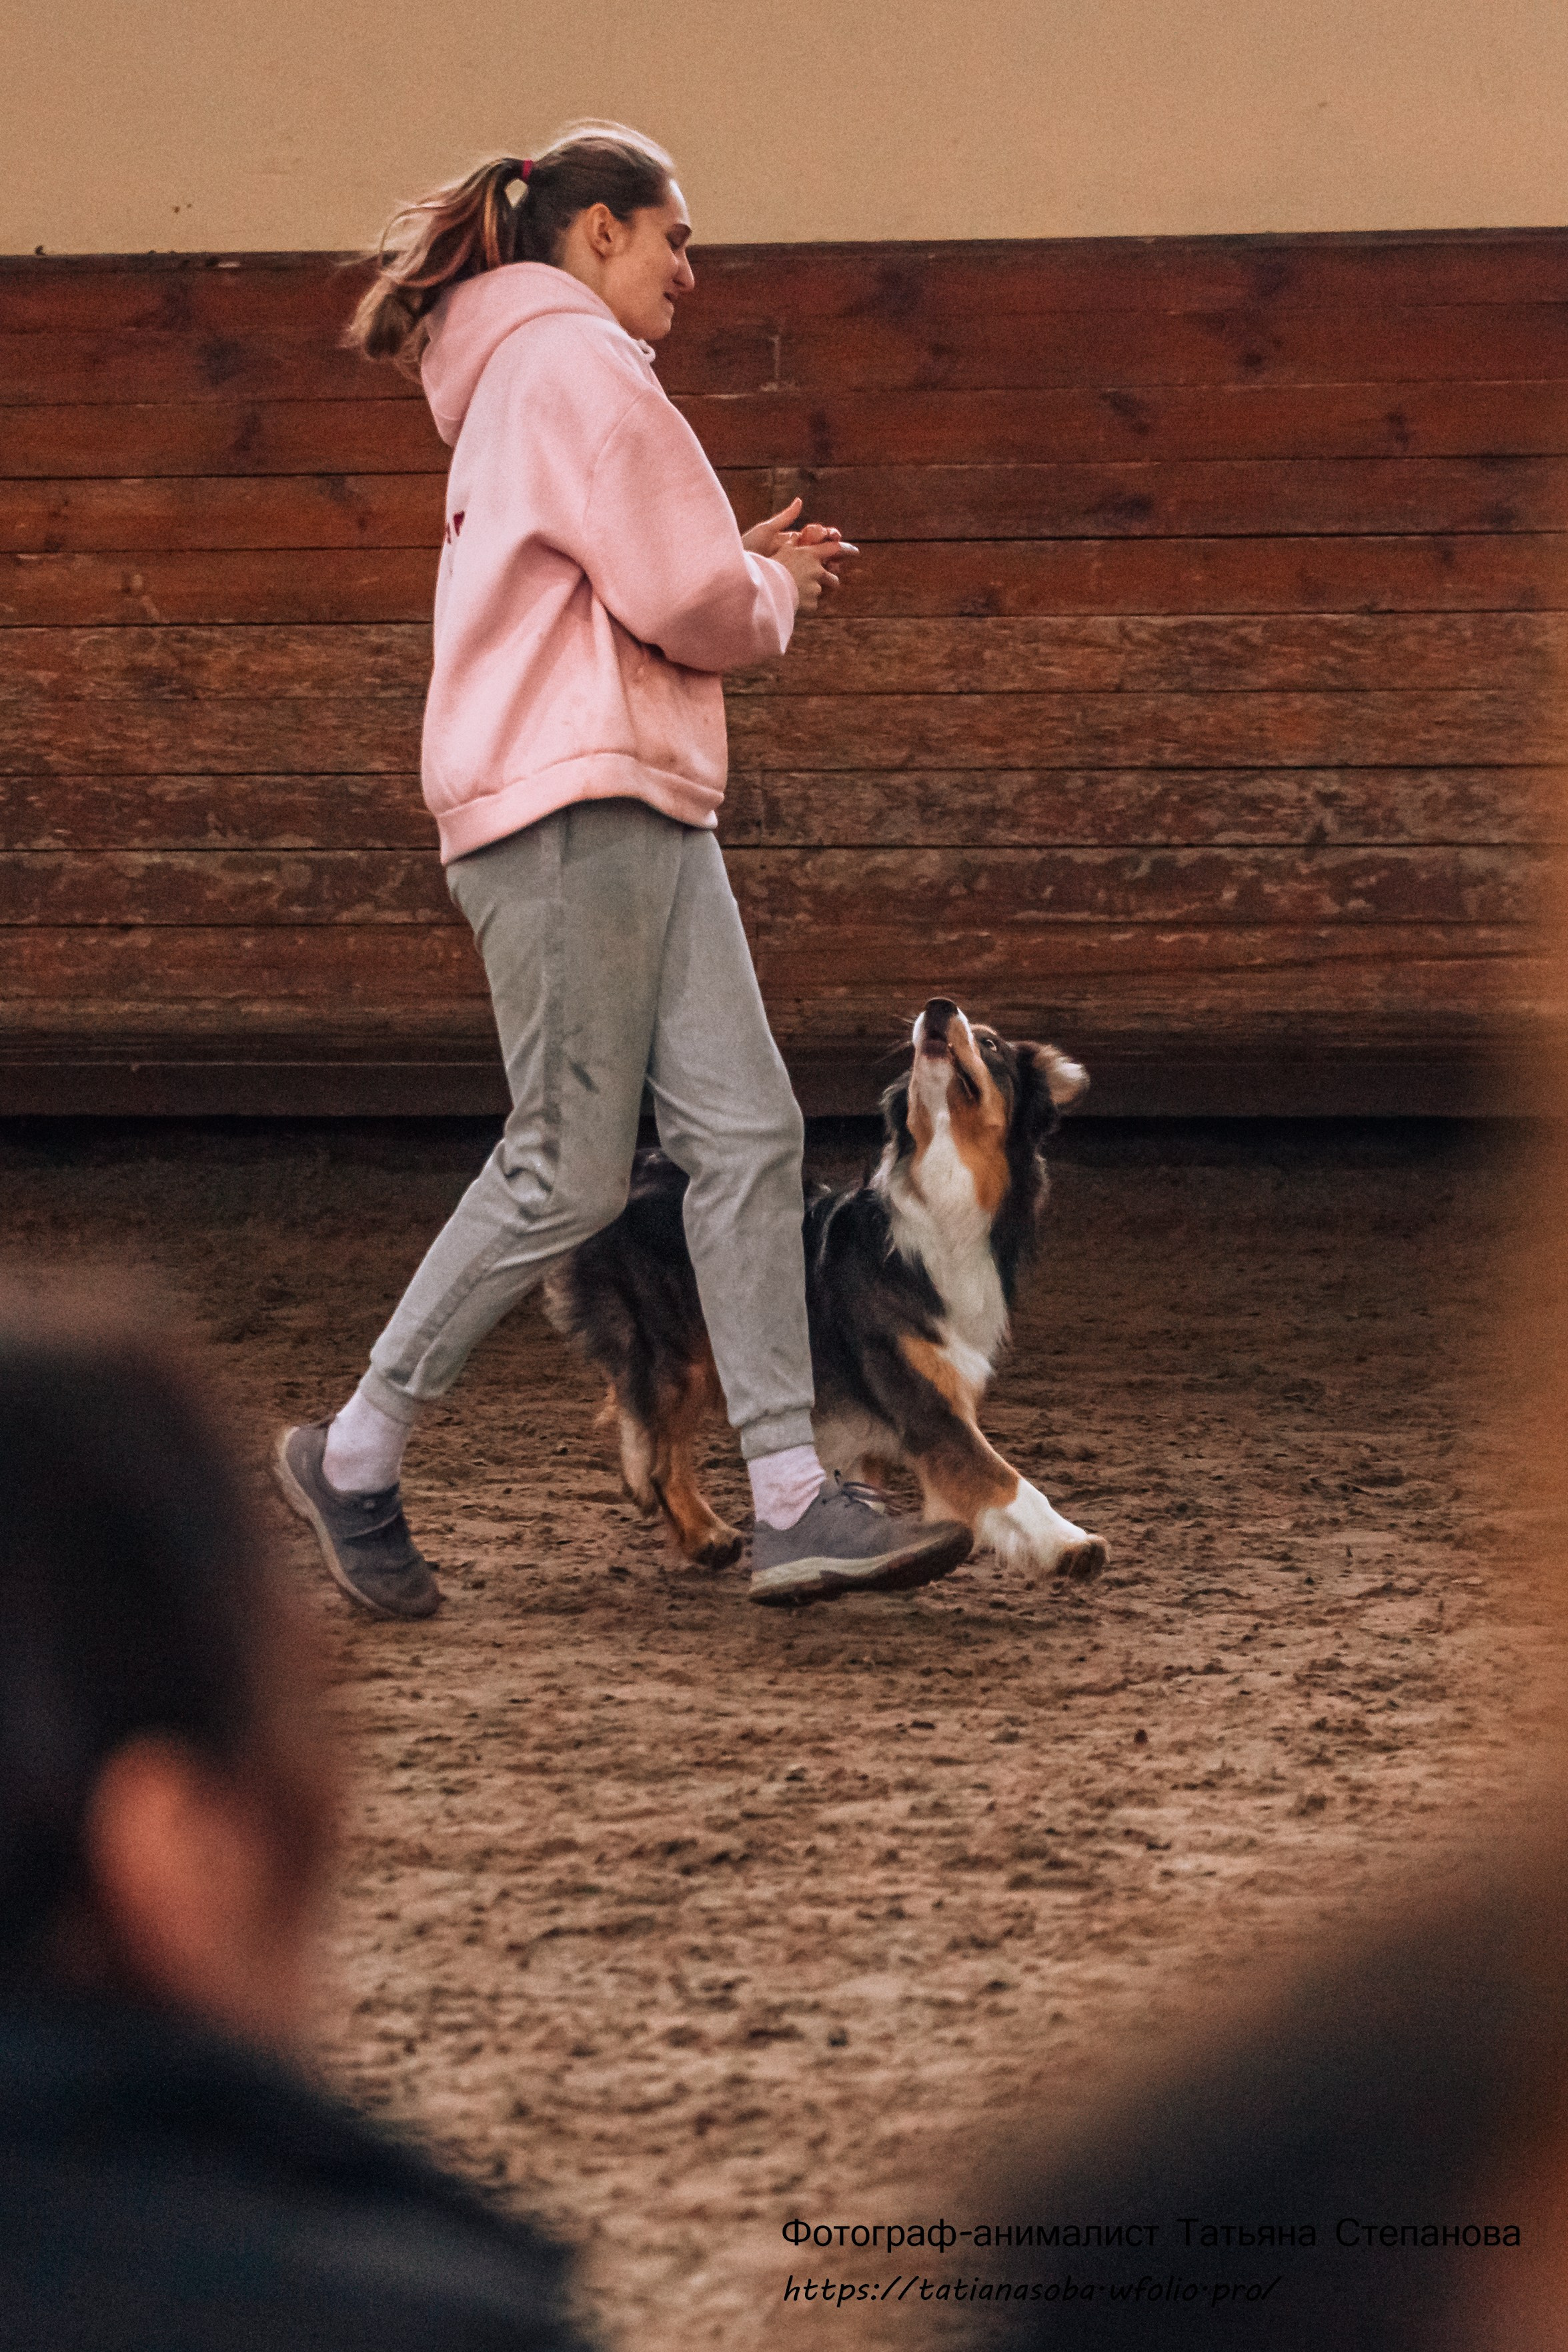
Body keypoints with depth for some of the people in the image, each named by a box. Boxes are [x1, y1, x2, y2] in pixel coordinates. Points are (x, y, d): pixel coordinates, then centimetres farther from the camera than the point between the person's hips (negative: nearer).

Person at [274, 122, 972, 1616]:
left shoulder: (522, 376, 24)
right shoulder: (575, 361, -8)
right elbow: (685, 602, -14)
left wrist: (746, 573, 13)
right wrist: (773, 586, 7)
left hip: (641, 815, 10)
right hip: (568, 810, -10)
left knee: (744, 1132, 0)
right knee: (567, 1172, -7)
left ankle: (793, 1498, -6)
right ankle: (355, 1459, 6)